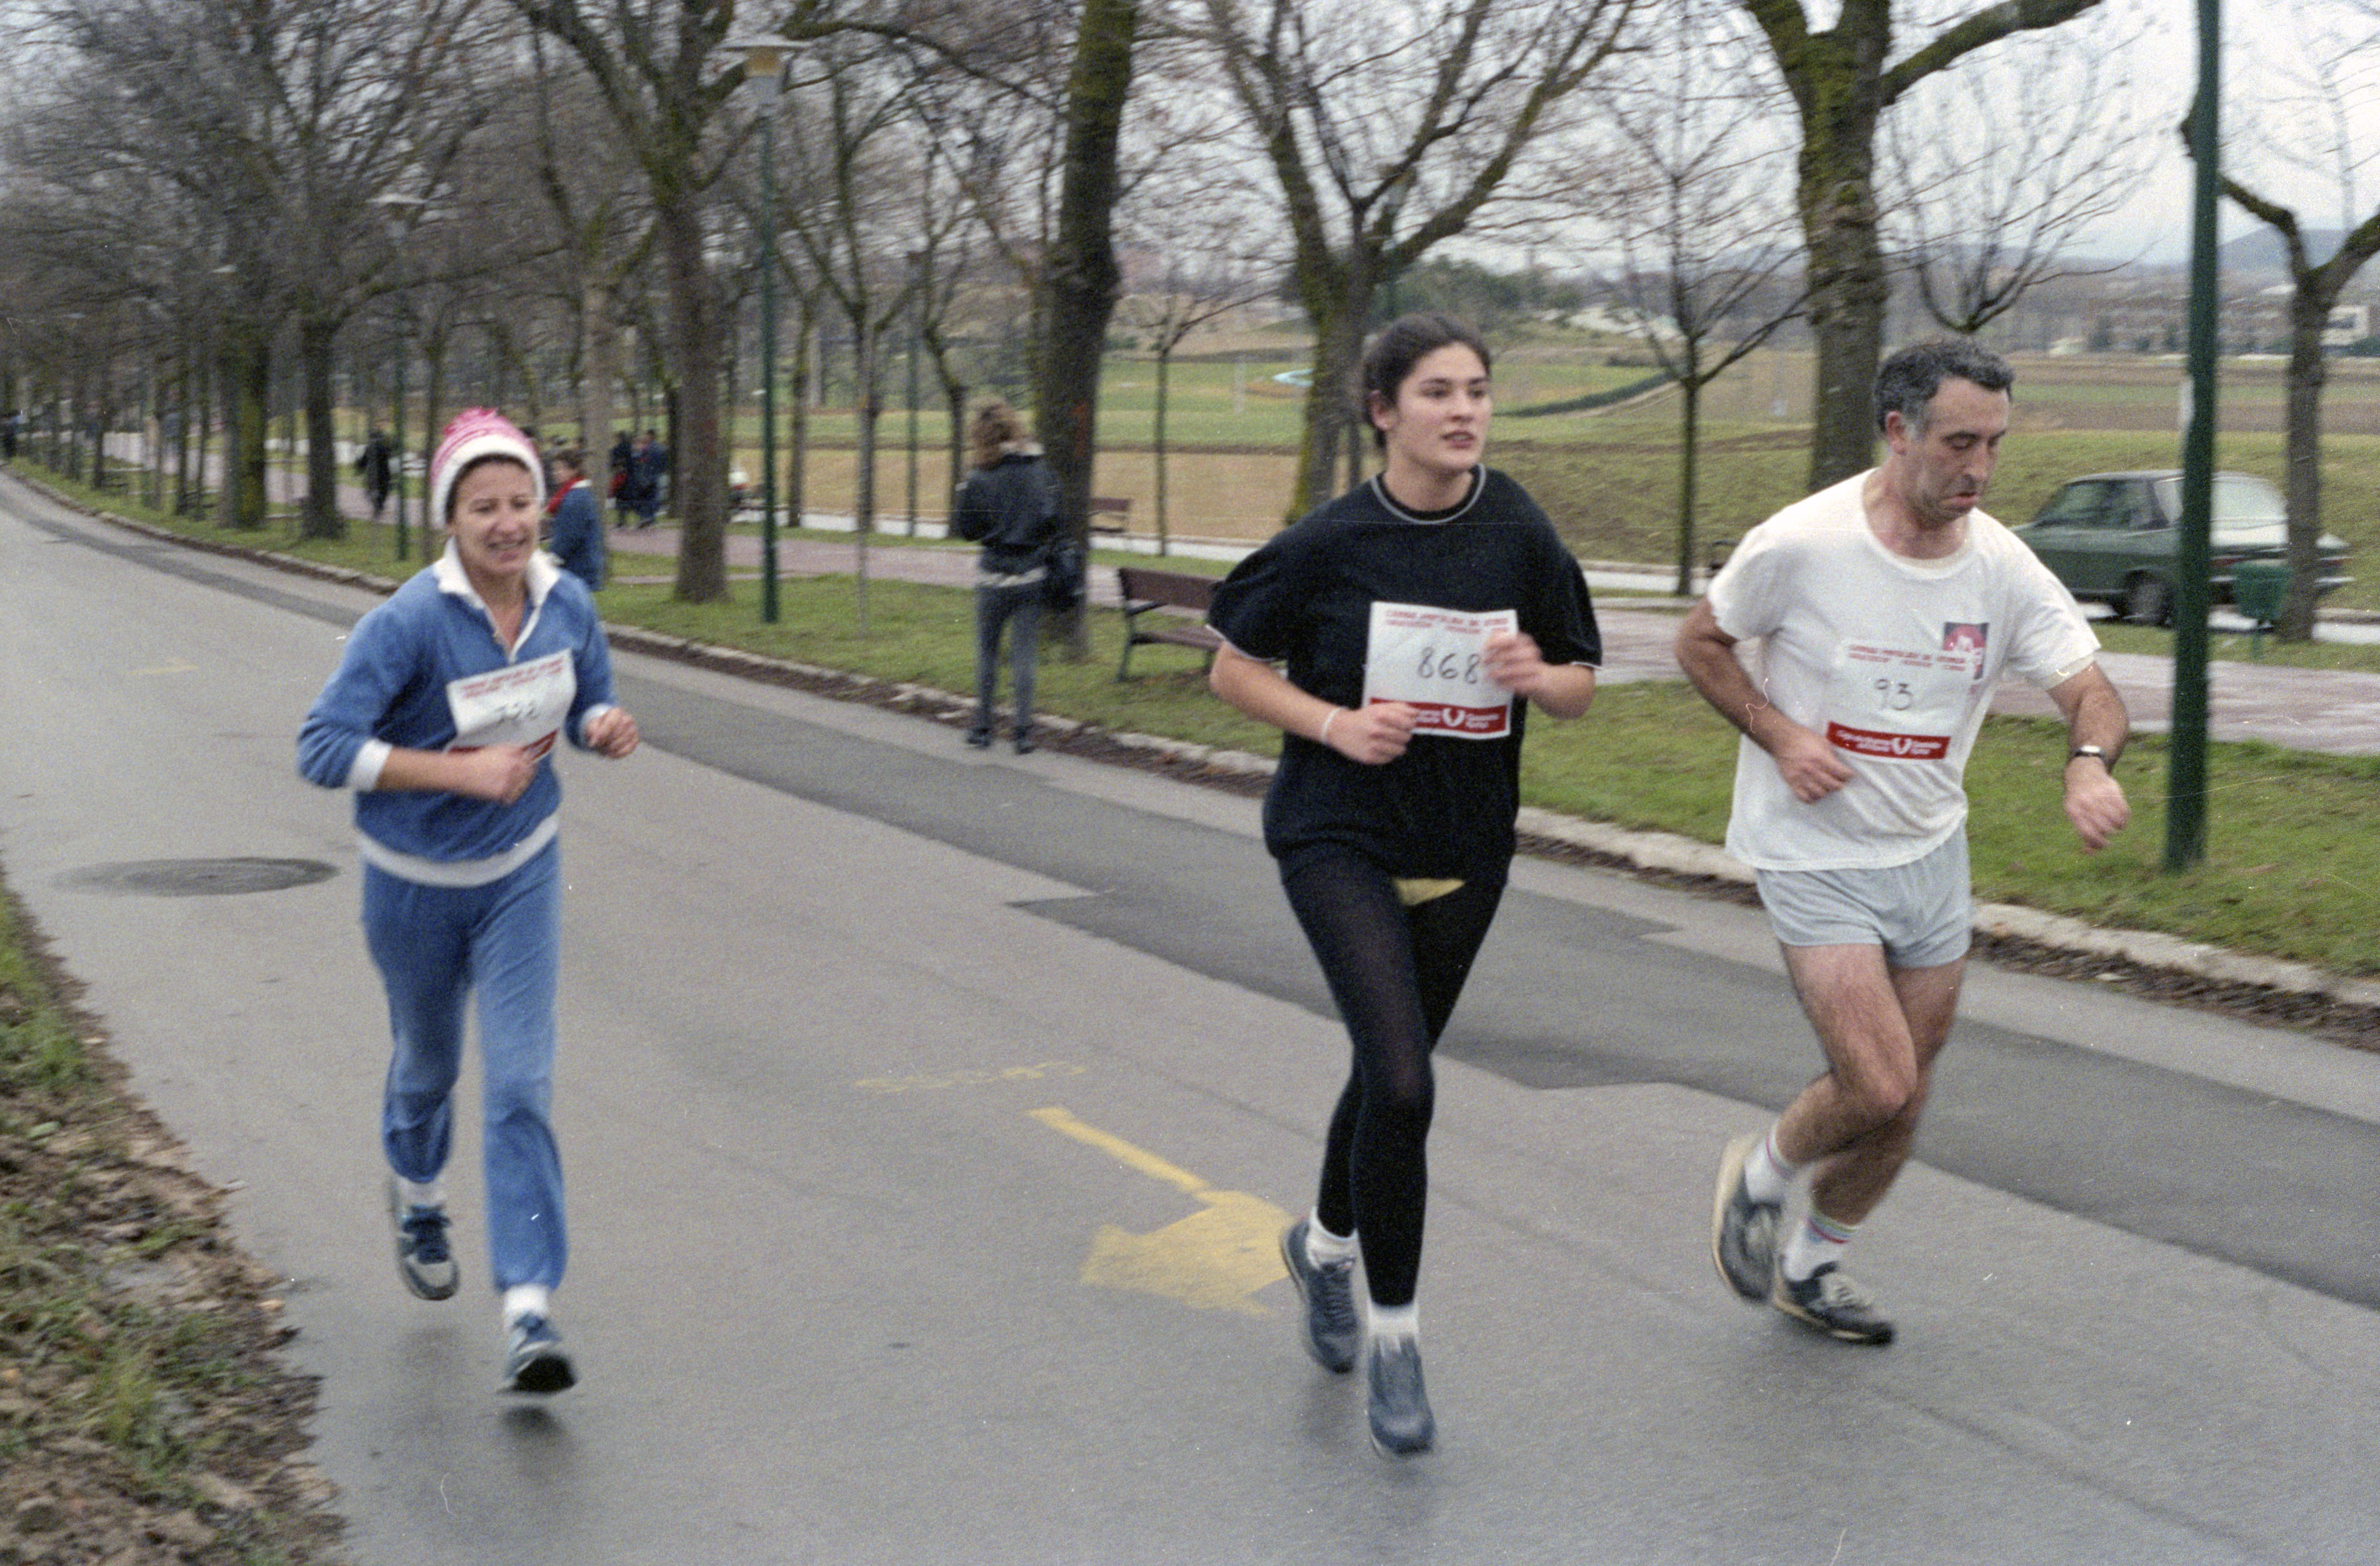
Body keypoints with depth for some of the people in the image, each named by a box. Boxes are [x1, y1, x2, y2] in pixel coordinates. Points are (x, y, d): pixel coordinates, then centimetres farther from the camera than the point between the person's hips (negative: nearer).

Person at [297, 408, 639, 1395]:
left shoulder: (567, 606, -9)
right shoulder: (408, 623, -23)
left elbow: (590, 701, 9)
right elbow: (324, 747, -24)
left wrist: (608, 727, -15)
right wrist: (462, 770, -30)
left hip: (521, 875, 2)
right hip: (415, 882, -2)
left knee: (521, 1084, -9)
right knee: (428, 1064, 21)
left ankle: (529, 1314, -10)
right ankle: (417, 1199, 55)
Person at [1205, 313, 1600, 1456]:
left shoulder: (1519, 535, -4)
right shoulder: (1332, 542, -11)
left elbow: (1579, 690, 5)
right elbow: (1233, 670, -1)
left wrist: (1537, 675, -17)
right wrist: (1333, 722, -16)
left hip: (1465, 849, 4)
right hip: (1340, 837, -4)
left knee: (1393, 1071, 17)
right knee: (1402, 1084, -17)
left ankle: (1324, 1244, 47)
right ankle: (1393, 1332, 1)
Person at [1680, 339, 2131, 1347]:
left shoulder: (2003, 568, -6)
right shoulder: (1801, 545, -16)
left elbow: (2091, 692, -8)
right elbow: (1700, 641, -2)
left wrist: (2091, 761, -31)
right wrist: (1777, 735, -17)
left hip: (1931, 856, 5)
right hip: (1815, 857, -5)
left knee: (1902, 1105, 12)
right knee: (1878, 1088, -16)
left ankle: (1810, 1266, 35)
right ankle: (1758, 1177, 16)